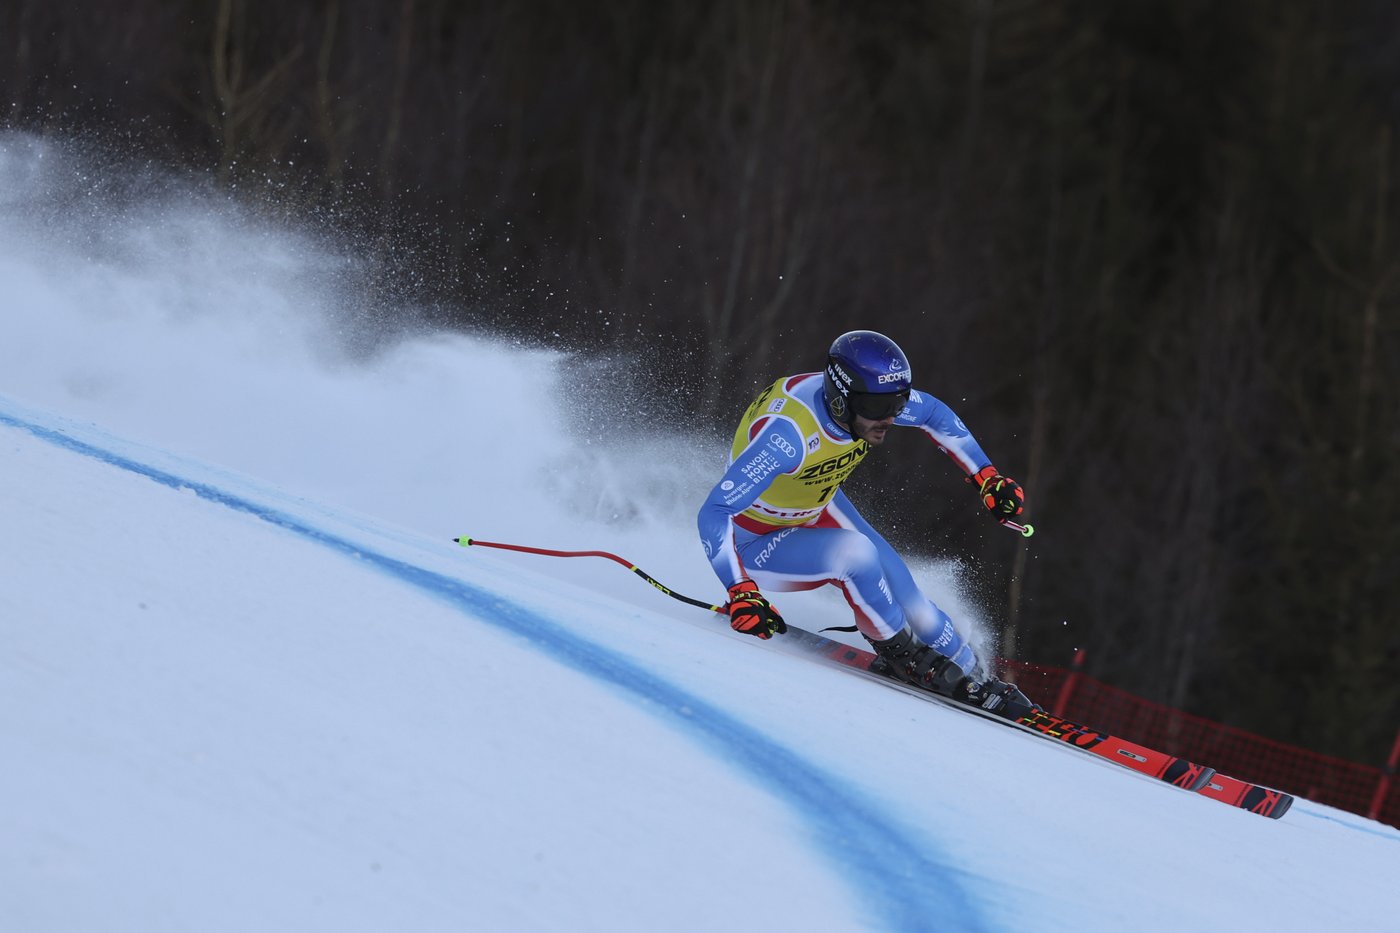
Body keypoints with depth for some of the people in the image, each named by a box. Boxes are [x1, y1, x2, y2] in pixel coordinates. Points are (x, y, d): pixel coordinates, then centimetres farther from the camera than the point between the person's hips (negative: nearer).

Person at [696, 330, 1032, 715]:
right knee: (853, 552, -30)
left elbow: (936, 415, 3)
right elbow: (714, 514, -41)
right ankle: (900, 656, -7)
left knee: (902, 594, -2)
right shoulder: (788, 432, -40)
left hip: (819, 508, 6)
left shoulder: (869, 397, -19)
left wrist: (988, 478, -1)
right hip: (757, 544, -6)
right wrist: (741, 593, -52)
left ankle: (970, 680, 21)